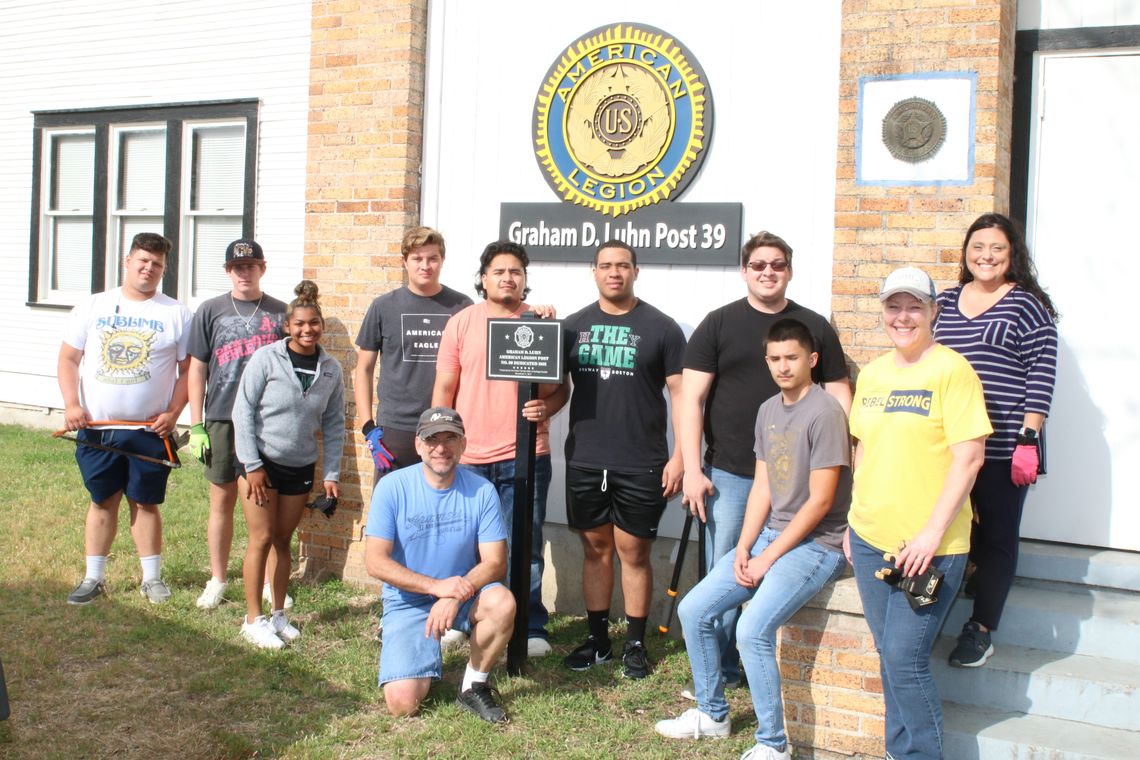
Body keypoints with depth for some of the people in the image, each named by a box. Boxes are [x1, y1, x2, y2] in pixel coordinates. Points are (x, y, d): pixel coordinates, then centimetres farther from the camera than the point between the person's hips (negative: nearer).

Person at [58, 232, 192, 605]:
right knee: (102, 501, 10)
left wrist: (172, 413, -9)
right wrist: (71, 404, -5)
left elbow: (188, 370, 1)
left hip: (150, 430, -2)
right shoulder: (92, 306, 6)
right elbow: (69, 358, 7)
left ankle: (152, 577, 17)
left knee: (145, 502, 5)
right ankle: (94, 578, 20)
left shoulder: (176, 314, 2)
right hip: (95, 428, 2)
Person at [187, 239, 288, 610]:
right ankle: (217, 580, 21)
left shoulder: (280, 313, 5)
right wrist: (196, 426, 0)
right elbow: (197, 371, 5)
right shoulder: (211, 311, 4)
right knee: (222, 500, 8)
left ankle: (270, 582, 18)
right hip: (223, 421, 0)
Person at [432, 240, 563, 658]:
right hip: (467, 456, 1)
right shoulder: (461, 323, 6)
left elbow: (560, 386, 5)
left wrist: (545, 407, -16)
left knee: (525, 548, 4)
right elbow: (444, 388, 8)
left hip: (525, 455, -1)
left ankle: (530, 628, 14)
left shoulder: (542, 322, 4)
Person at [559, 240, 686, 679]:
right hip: (585, 461, 3)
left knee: (634, 552, 5)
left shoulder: (661, 328, -1)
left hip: (641, 465, -3)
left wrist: (679, 457, -8)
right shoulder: (574, 326, 8)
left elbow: (681, 393, -2)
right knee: (596, 549, 12)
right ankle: (598, 641, 24)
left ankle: (636, 644, 19)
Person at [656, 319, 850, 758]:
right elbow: (761, 486, 10)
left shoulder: (824, 413, -15)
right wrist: (743, 548, -2)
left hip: (816, 544, -8)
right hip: (770, 535, 8)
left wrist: (767, 558, -14)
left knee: (752, 630, -25)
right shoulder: (768, 411, 10)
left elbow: (820, 500, -17)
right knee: (693, 610, 1)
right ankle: (712, 714, 19)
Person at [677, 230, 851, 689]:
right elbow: (691, 399, 1)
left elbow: (840, 402, 10)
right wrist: (692, 470, -6)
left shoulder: (815, 328, 9)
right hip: (729, 476, 0)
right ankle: (720, 672, 17)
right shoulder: (718, 324, 5)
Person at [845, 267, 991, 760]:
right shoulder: (871, 374, 11)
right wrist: (854, 523, 15)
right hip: (870, 539, 6)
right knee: (889, 656, 13)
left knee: (904, 659, -6)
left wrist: (933, 532, -17)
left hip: (928, 545, -6)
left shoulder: (951, 370, -9)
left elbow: (969, 457, -14)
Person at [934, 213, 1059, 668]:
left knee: (996, 539, 5)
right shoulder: (945, 302, 12)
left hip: (1003, 448, -4)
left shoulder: (1027, 304, -3)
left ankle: (981, 630, 17)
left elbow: (1042, 375, -8)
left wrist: (1028, 439, -13)